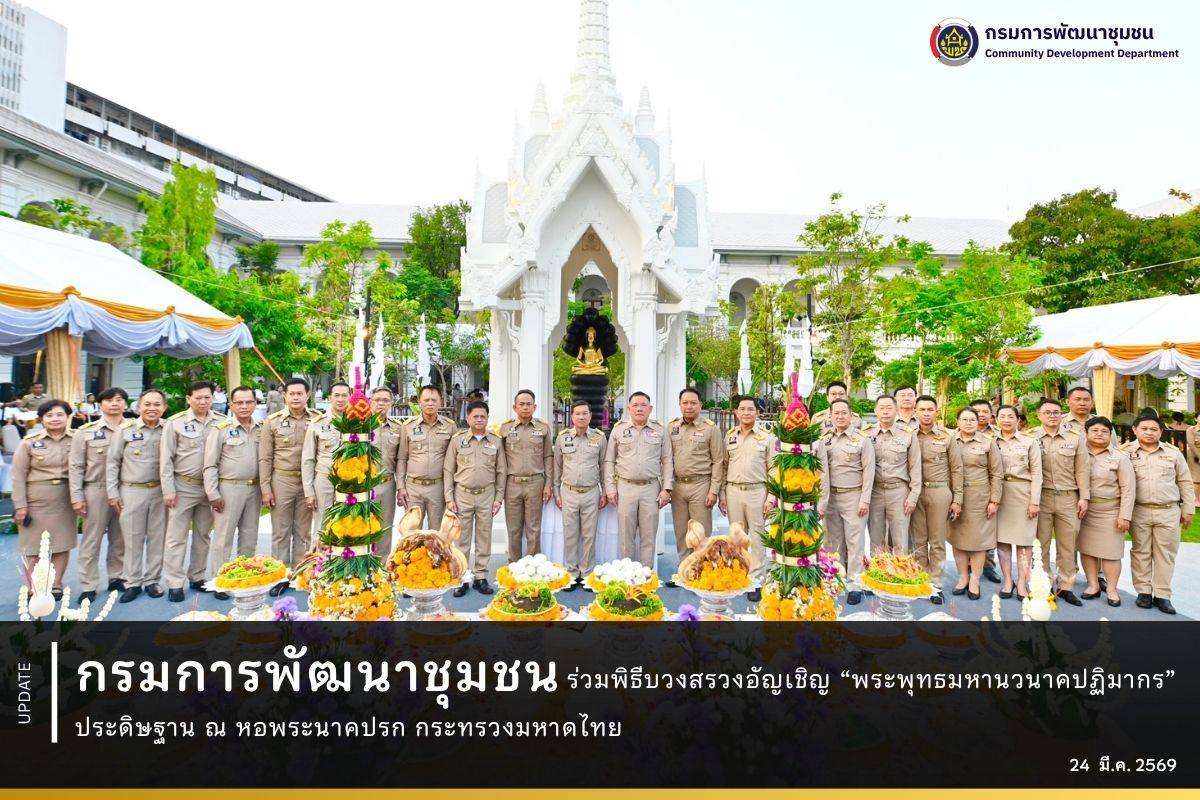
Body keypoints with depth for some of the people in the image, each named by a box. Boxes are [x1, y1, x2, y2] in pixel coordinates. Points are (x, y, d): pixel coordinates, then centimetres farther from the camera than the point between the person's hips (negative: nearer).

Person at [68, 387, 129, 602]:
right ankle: (88, 586, 13)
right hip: (96, 490, -1)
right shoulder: (86, 432, 2)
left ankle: (117, 578, 23)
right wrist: (77, 497, -4)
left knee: (120, 539, 10)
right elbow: (76, 467, 2)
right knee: (92, 540, 5)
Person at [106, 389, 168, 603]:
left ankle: (152, 580, 20)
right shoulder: (126, 429, -2)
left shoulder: (168, 430, 1)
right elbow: (112, 462, 2)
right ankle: (133, 583, 18)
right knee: (132, 539, 6)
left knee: (157, 538, 8)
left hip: (160, 491, 1)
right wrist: (112, 493, -1)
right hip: (131, 491, -1)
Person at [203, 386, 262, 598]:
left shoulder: (261, 429, 8)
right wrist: (213, 493, -10)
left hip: (254, 489, 4)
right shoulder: (221, 429, -5)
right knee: (223, 537, 1)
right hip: (229, 488, -4)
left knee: (249, 538, 12)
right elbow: (210, 465, -6)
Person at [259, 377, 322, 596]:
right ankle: (280, 577, 18)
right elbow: (265, 458, 1)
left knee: (304, 532, 10)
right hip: (281, 481, 0)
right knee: (280, 532, 8)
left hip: (308, 481, 0)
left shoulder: (318, 419, -1)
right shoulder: (272, 421, 0)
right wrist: (265, 488, -3)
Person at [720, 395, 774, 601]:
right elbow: (724, 467, 12)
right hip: (733, 491, 3)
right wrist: (722, 494, 7)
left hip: (757, 492, -3)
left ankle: (756, 582, 9)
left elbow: (773, 470, -1)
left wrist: (771, 498, -7)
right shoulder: (729, 437, 9)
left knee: (757, 539, 1)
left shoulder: (766, 438, 1)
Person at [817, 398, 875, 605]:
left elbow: (868, 471, -5)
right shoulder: (823, 440, 6)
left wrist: (865, 500, -10)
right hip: (830, 495, 4)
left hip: (853, 496, -3)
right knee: (834, 539, 12)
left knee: (854, 540, -2)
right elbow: (819, 471, 4)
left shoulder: (862, 440, -3)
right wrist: (820, 500, -1)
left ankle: (854, 585, 5)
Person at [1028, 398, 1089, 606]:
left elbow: (1082, 470, 7)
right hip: (1040, 496, -1)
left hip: (1068, 497, 2)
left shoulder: (1075, 438, 7)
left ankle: (1066, 587, 16)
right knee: (1041, 543, 4)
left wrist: (1084, 497, 2)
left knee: (1067, 544, 7)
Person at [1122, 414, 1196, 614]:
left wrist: (1188, 510, 8)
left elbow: (1185, 483, 11)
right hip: (1139, 511, -1)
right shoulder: (1127, 452, 0)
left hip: (1169, 512, 2)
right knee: (1141, 552, 5)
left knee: (1166, 553, 5)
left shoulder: (1173, 453, 6)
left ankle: (1162, 595, 13)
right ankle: (1143, 592, 14)